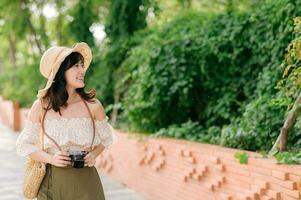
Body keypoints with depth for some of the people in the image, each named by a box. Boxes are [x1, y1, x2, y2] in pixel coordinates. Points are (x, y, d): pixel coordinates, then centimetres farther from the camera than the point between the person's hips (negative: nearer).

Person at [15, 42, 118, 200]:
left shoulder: (92, 105, -4)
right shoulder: (41, 106, -5)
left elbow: (106, 137, 12)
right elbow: (25, 145, 3)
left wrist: (94, 154, -7)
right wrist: (51, 158, -12)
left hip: (85, 180, 1)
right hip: (52, 181, 0)